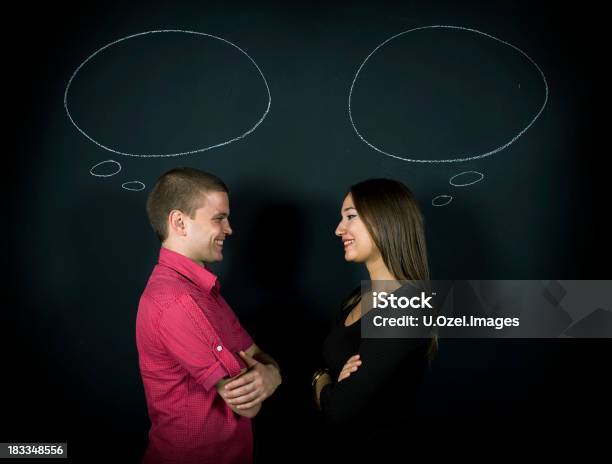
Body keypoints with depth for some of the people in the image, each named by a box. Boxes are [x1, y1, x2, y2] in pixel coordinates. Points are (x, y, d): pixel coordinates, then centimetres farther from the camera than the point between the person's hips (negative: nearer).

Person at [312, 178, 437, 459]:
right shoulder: (357, 299, 0)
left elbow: (337, 411, -28)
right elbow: (330, 366, 6)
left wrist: (321, 380, -7)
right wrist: (334, 378, -15)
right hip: (345, 445, 7)